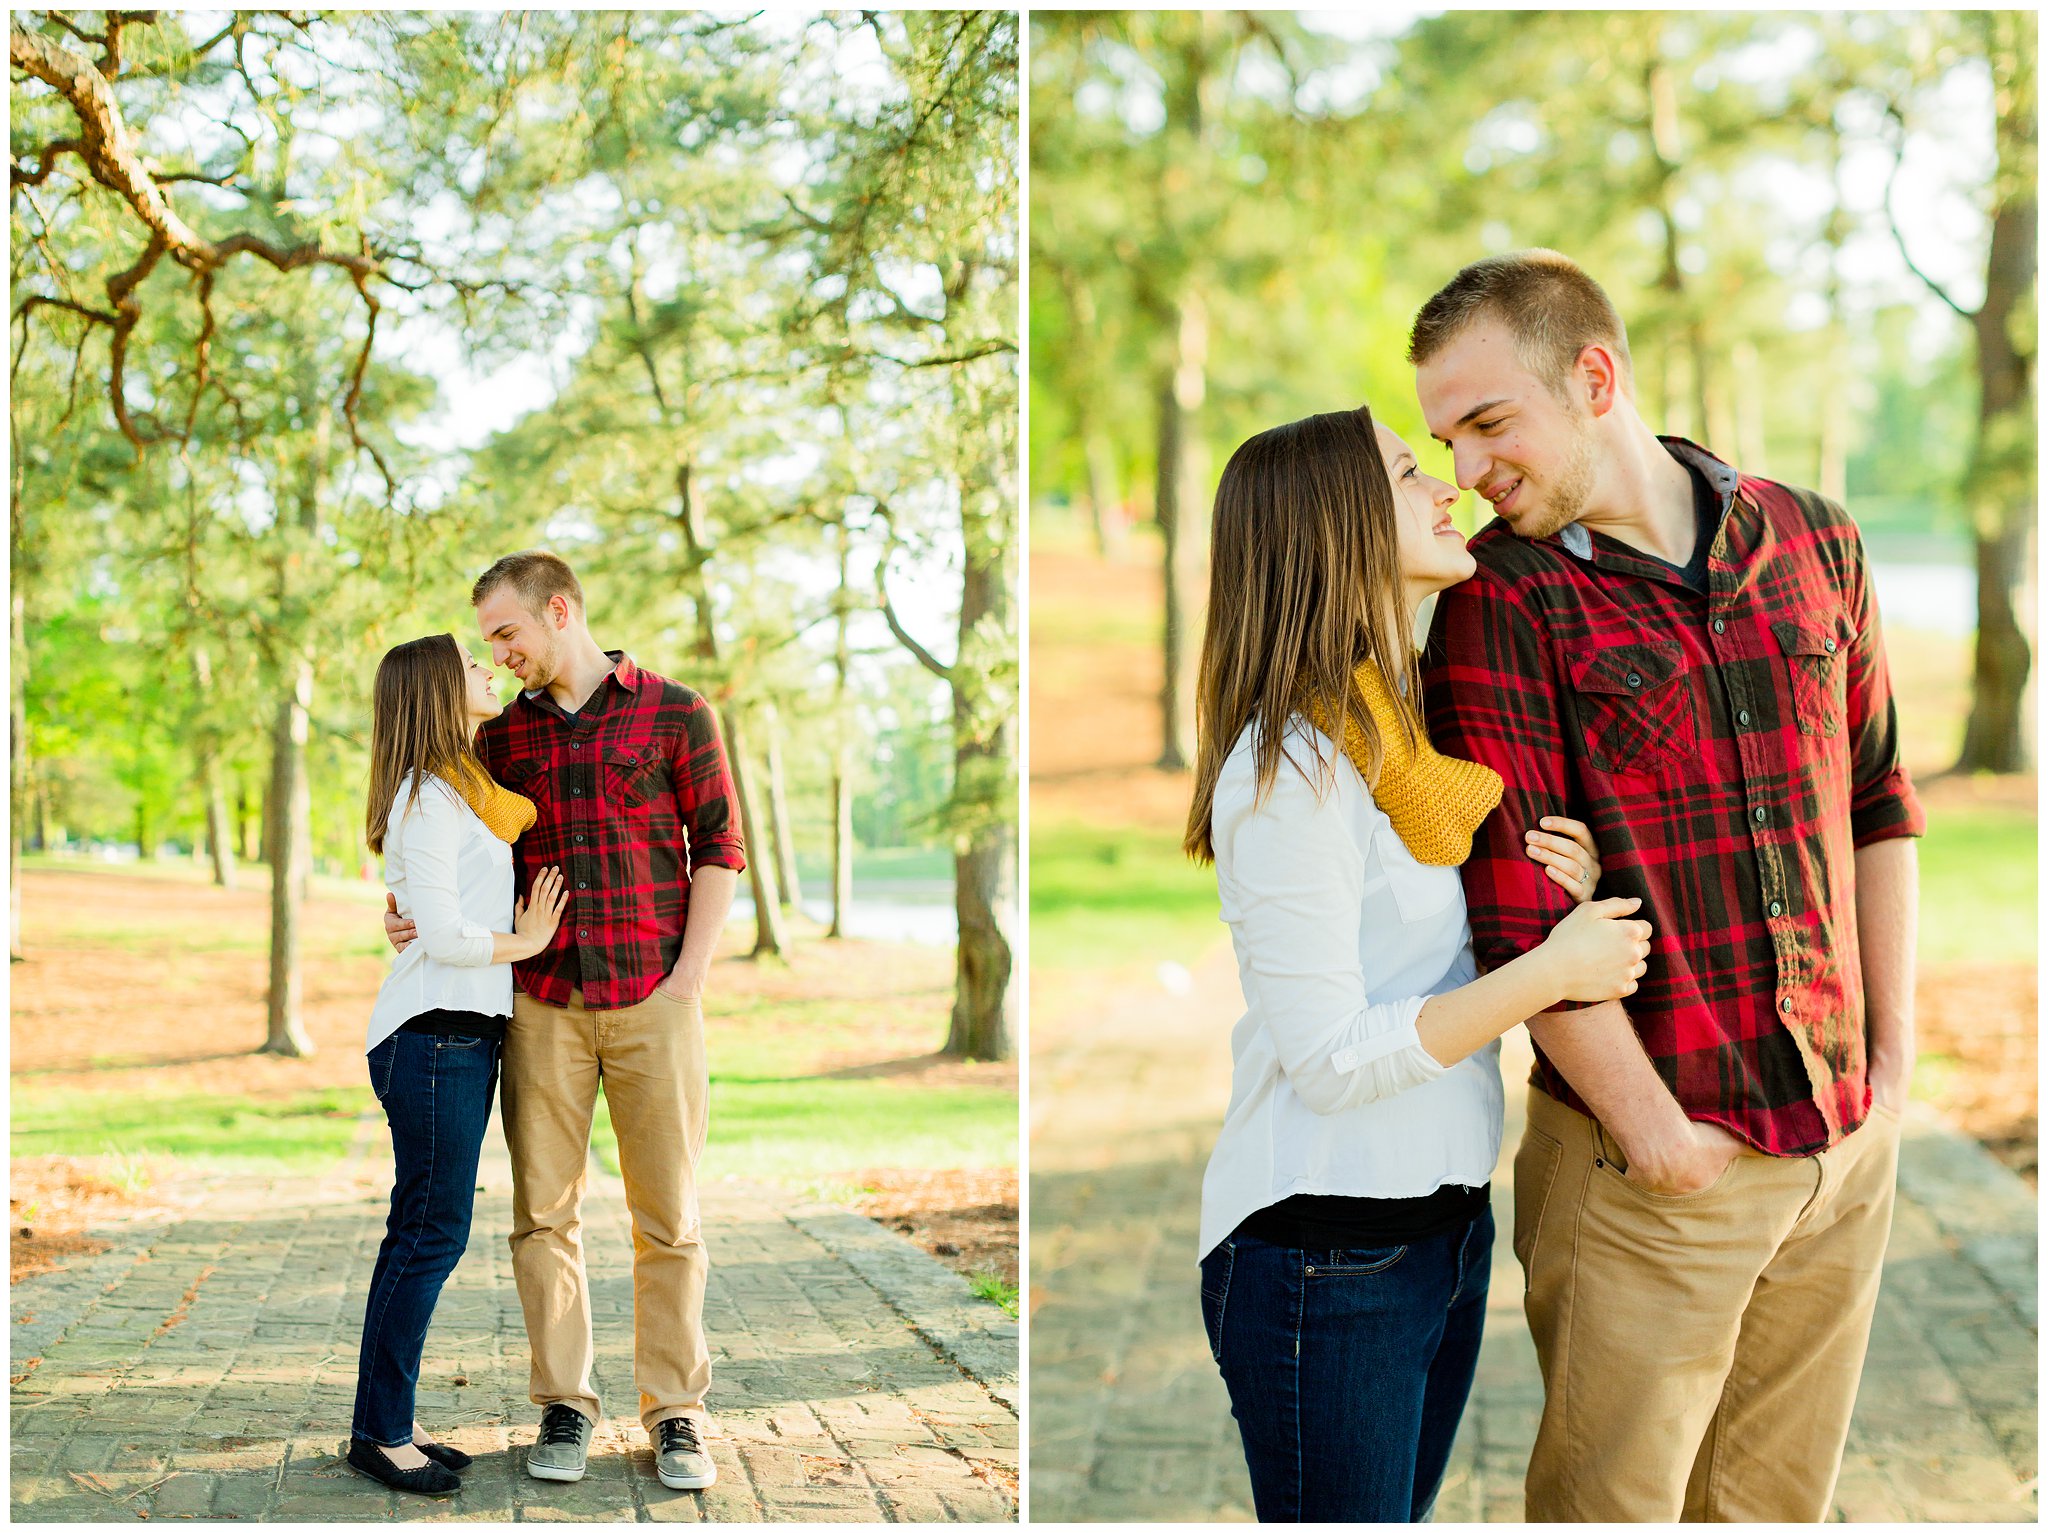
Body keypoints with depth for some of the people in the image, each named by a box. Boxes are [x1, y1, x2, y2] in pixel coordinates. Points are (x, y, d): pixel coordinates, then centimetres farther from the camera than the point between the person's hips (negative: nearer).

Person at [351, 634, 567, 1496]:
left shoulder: (462, 793, 19)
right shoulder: (427, 799, -11)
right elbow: (443, 934, -18)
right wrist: (524, 943, -3)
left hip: (460, 1034, 10)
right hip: (433, 1033, -10)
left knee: (422, 1233, 11)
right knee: (433, 1234, -7)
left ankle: (387, 1423, 17)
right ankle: (380, 1432, -1)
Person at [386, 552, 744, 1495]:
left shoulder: (674, 713, 0)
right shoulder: (503, 736, 11)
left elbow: (718, 849, 0)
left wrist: (688, 980, -8)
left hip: (652, 1002, -3)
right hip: (542, 1004, 3)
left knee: (667, 1217, 1)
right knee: (544, 1212, 3)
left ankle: (675, 1413, 10)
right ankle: (564, 1407, 14)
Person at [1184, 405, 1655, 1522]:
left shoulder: (1414, 734, 10)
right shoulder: (1287, 769, -18)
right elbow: (1330, 1057, -21)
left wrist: (1561, 898, -2)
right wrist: (1553, 970, -17)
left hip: (1448, 1220, 9)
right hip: (1325, 1260, -9)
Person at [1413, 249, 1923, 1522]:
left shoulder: (1814, 543, 4)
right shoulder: (1501, 602, -10)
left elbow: (1876, 804, 12)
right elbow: (1520, 912, -14)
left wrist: (1897, 1055, 7)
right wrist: (1656, 1132, -13)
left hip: (1847, 1138, 4)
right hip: (1652, 1164, -4)